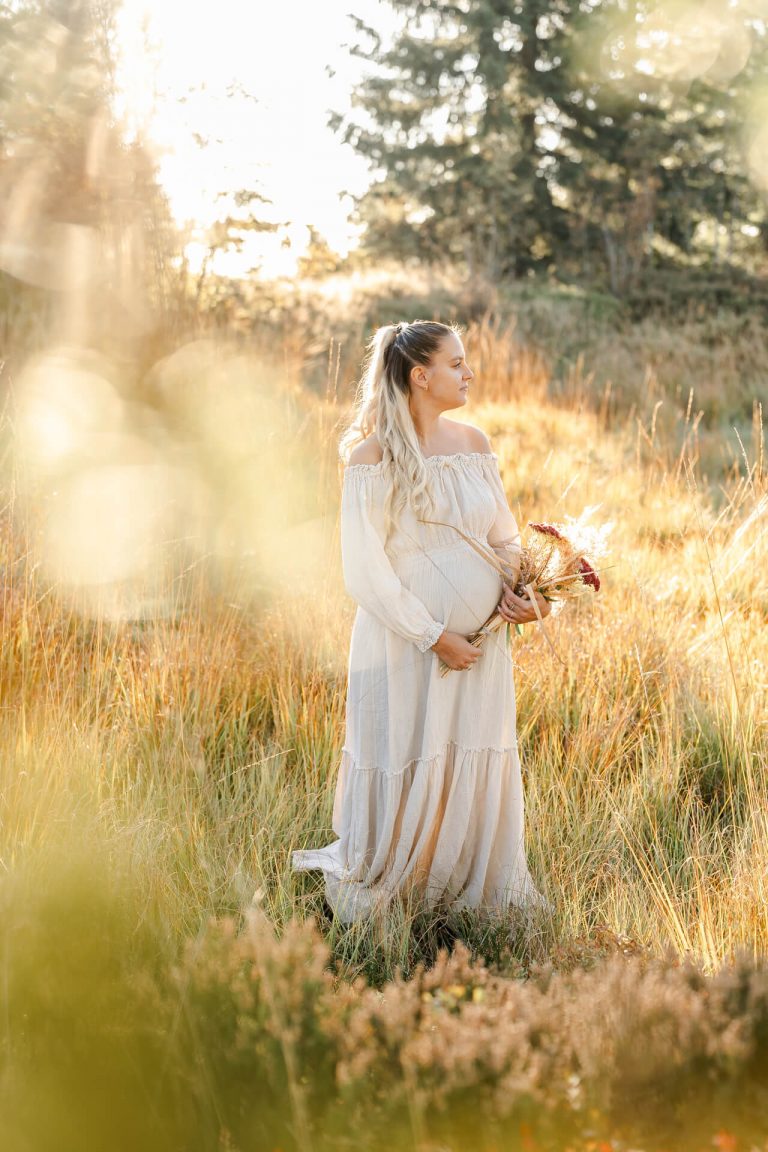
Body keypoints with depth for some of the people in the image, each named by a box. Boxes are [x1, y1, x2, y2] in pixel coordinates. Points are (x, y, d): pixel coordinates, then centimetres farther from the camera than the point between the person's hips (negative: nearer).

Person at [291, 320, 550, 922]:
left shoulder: (475, 444, 6)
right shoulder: (374, 457, -11)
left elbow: (505, 534, 13)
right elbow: (365, 571, -12)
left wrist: (513, 589, -8)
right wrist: (435, 636, -15)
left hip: (480, 642, 5)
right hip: (406, 645, -5)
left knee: (480, 767, 10)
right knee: (406, 773, 4)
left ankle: (474, 887, 28)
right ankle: (362, 882, 27)